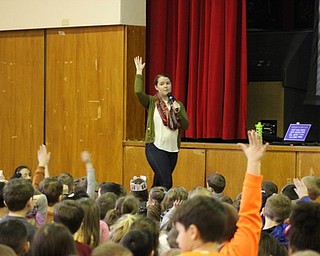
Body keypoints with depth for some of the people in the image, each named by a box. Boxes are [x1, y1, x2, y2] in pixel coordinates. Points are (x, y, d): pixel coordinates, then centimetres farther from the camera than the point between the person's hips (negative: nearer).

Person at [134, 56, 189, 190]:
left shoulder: (177, 104, 11)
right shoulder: (152, 102, 1)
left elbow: (185, 125, 3)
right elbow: (138, 92, -18)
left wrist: (178, 111, -12)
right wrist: (139, 72, -13)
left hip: (172, 149, 5)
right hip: (155, 148, -5)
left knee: (158, 183, 12)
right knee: (167, 182, -15)